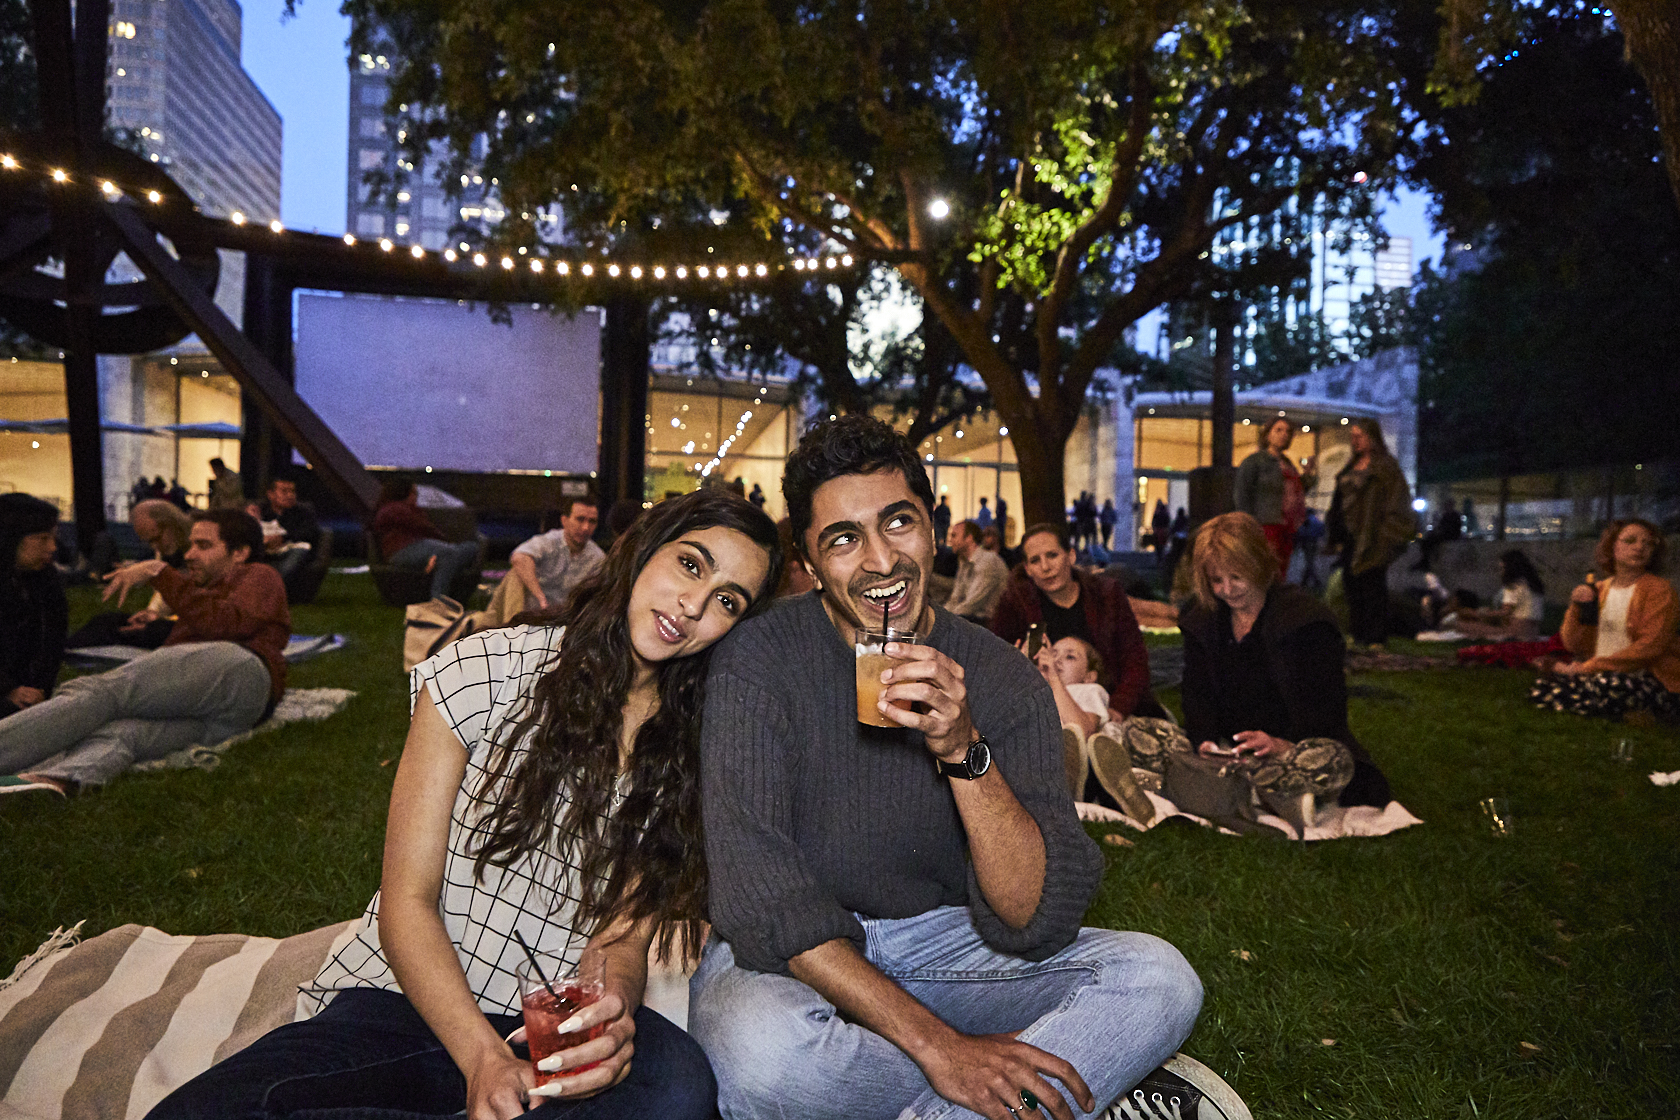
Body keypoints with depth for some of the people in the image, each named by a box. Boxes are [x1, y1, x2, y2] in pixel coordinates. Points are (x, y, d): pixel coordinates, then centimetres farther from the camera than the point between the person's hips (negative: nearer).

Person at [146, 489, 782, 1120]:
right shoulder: (481, 673, -5)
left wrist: (615, 998, -25)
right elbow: (407, 902, -6)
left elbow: (626, 932, 0)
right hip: (409, 999, -1)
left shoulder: (689, 747, 3)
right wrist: (484, 1058, -19)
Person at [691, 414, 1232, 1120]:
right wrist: (937, 1043, -27)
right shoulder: (759, 662, -15)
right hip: (792, 955, -2)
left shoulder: (1003, 680, -8)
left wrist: (962, 749, -31)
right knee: (759, 1047, -36)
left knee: (1161, 981, -17)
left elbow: (1037, 924, -16)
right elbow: (761, 894, -21)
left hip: (941, 943, 2)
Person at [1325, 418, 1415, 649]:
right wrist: (1336, 537, 16)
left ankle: (1376, 638, -1)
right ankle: (1358, 635, 17)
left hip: (1371, 539, -8)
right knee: (1352, 586, 9)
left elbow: (1396, 501, -12)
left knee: (1373, 585, -6)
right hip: (1351, 537, 8)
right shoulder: (1351, 468, 18)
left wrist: (1382, 537, -18)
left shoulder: (1385, 466, -5)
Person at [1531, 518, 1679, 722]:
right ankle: (1626, 712, -11)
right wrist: (1576, 607, -8)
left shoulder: (1659, 589, -3)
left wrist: (1588, 667, -19)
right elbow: (1573, 644, 9)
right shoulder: (1599, 590, 13)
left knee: (1606, 684, -39)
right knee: (1543, 687, -18)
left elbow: (1649, 647, -15)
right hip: (1601, 675, 6)